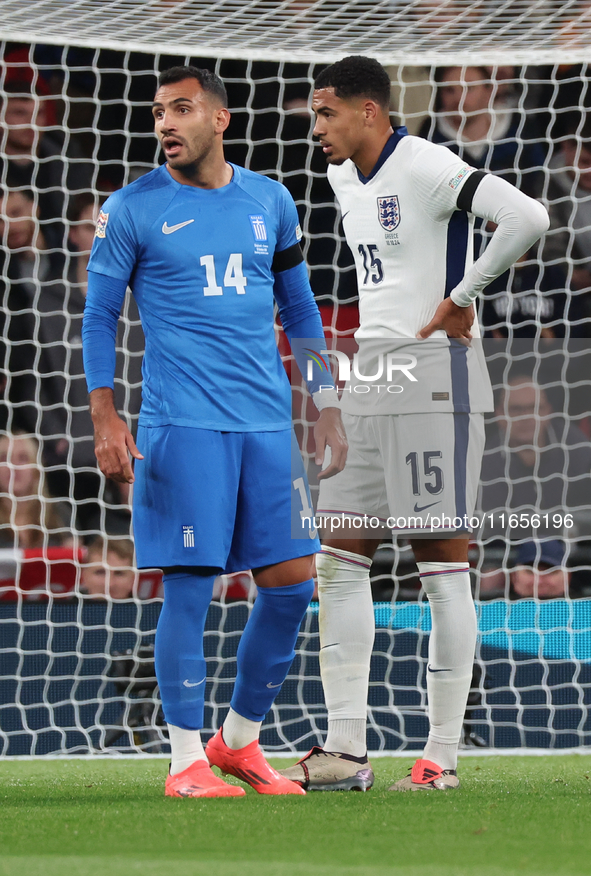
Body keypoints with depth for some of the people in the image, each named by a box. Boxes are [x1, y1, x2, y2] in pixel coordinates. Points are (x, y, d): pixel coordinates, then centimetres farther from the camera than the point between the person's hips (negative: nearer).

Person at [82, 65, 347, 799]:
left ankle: (240, 740, 17)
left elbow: (299, 307, 19)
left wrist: (326, 404, 14)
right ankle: (186, 760, 2)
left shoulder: (271, 202, 11)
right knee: (188, 587, -6)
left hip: (268, 422, 4)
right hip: (180, 427, -4)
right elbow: (99, 316, 3)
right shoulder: (131, 209, 0)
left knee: (291, 582, 1)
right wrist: (105, 417, -7)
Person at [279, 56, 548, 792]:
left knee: (442, 561, -5)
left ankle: (442, 755, -3)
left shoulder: (427, 169, -14)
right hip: (368, 376, 9)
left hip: (432, 379, -9)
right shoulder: (343, 178, 14)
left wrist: (461, 296, -15)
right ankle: (345, 747, 6)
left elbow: (526, 218, -26)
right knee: (339, 557, 5)